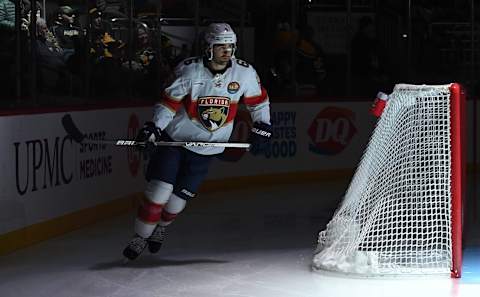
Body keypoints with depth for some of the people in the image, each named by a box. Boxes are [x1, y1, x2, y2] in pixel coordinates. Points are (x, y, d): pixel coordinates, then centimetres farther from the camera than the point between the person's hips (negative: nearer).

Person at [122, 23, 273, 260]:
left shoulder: (245, 73, -10)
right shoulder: (190, 70, -17)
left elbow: (258, 100, 7)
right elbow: (170, 101, -11)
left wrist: (261, 129, 5)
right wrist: (153, 128, -22)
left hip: (207, 145, 2)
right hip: (176, 136, -2)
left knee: (181, 194, 5)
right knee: (159, 189, -10)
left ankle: (162, 226, 35)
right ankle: (140, 237, 5)